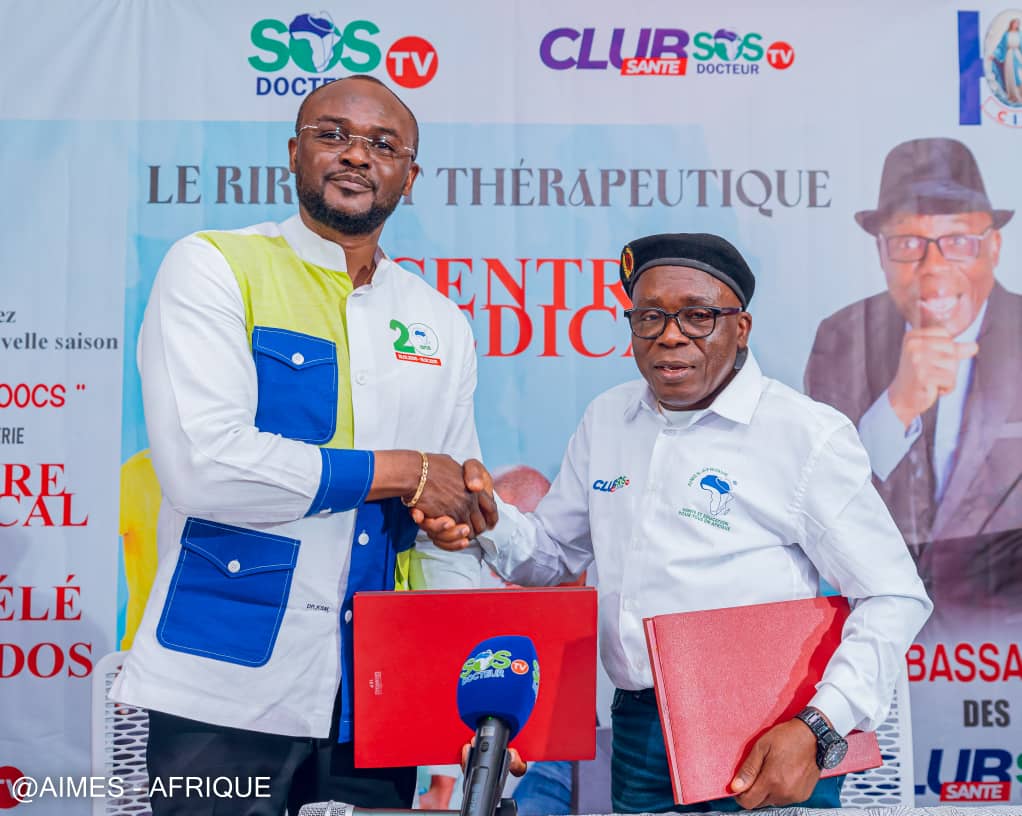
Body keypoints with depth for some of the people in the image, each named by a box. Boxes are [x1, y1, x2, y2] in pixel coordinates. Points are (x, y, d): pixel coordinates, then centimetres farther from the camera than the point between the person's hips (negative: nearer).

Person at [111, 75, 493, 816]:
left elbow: (459, 512, 12)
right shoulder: (213, 268, -4)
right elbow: (202, 464, -17)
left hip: (378, 697, 4)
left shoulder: (440, 324, 9)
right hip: (227, 695, -4)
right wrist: (397, 472, -10)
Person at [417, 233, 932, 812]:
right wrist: (488, 524, -6)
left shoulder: (809, 434, -10)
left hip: (769, 739, -5)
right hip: (639, 727, 5)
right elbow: (556, 552, 15)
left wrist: (817, 728, -21)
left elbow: (895, 597, -10)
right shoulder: (606, 419, 7)